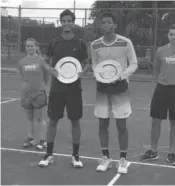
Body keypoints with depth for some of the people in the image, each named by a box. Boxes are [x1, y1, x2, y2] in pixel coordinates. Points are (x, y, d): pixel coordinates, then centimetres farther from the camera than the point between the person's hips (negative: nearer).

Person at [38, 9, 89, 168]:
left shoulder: (80, 43, 0)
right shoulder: (54, 43, 2)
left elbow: (87, 63, 8)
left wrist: (83, 71, -14)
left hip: (74, 88, -1)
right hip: (57, 88, 1)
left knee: (75, 121, 4)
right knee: (53, 120, 4)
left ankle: (76, 155, 17)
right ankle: (49, 154, 17)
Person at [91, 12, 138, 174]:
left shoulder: (126, 42, -10)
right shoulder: (95, 45, 0)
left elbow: (134, 64, -3)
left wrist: (121, 76, -19)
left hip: (120, 86, -3)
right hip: (102, 86, 3)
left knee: (121, 125, 0)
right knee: (103, 124, 6)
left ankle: (123, 160, 15)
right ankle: (106, 158, 21)